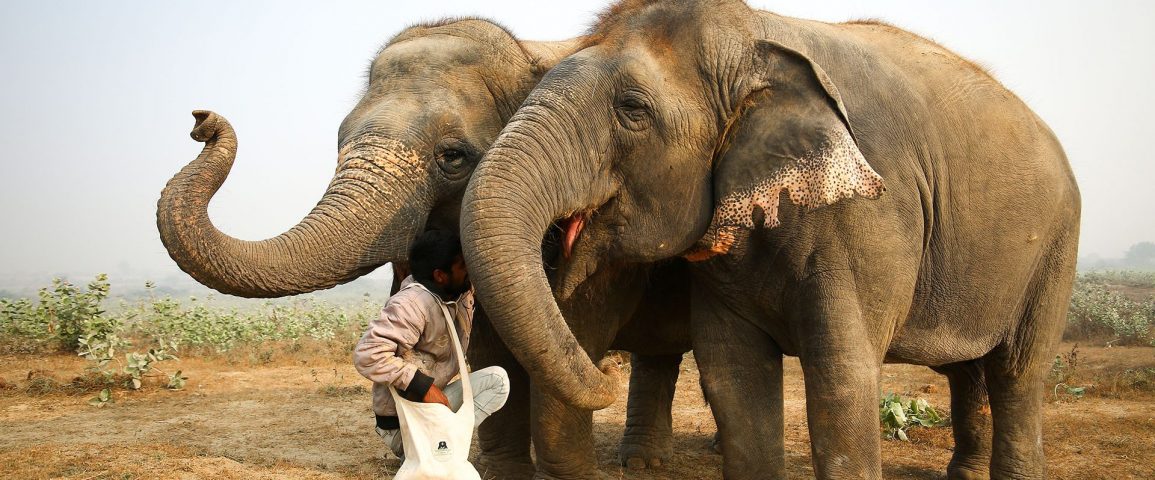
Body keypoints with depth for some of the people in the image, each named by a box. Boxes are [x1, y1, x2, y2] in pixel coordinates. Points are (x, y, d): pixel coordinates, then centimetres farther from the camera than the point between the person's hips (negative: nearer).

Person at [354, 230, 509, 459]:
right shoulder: (411, 303, -24)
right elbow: (367, 354, -30)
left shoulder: (465, 293, 2)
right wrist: (422, 386, -28)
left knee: (497, 379, -7)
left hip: (437, 400, 9)